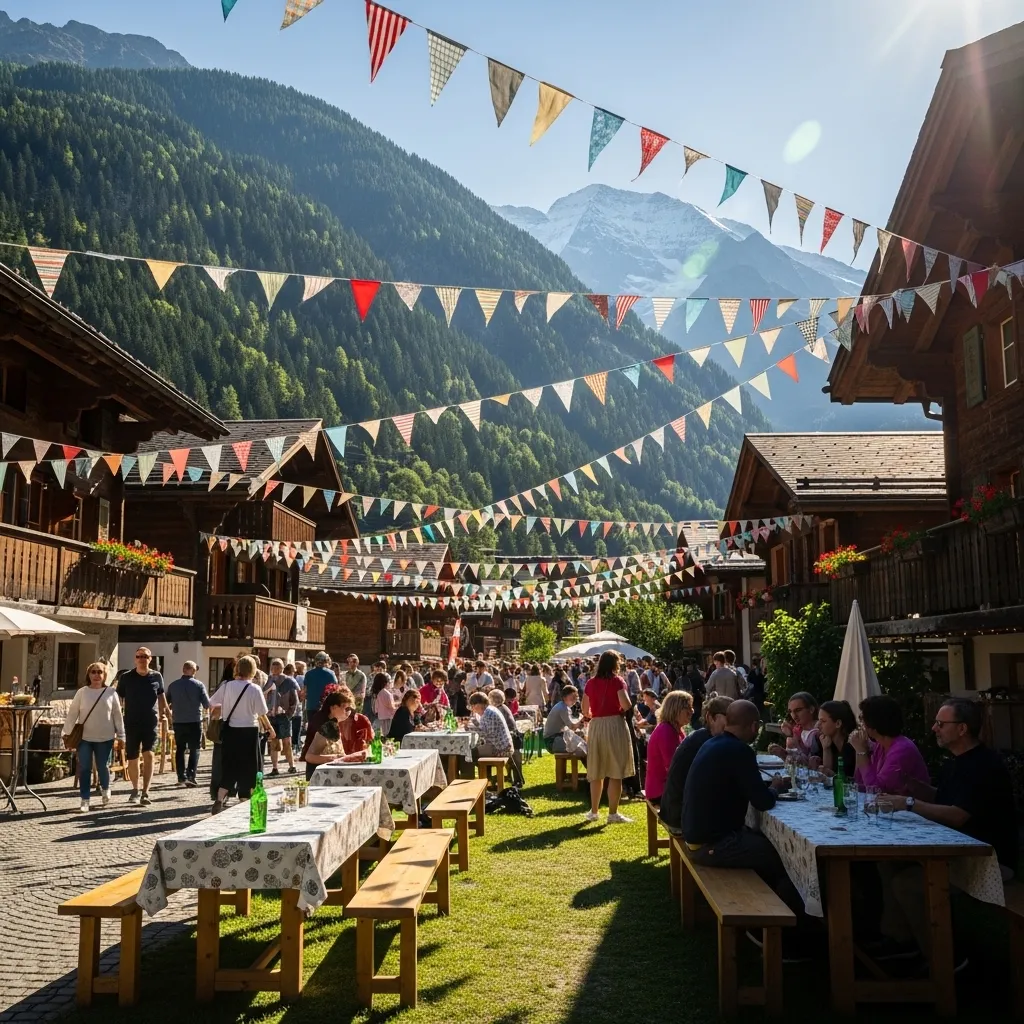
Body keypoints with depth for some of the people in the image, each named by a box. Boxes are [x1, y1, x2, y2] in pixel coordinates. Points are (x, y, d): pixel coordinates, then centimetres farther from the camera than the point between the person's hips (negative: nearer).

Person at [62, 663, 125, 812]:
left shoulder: (111, 693, 1)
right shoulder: (82, 692, 0)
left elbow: (117, 715, 3)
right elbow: (72, 713, 2)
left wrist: (121, 736, 3)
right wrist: (66, 733, -1)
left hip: (105, 738, 0)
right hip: (84, 738, 0)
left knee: (102, 767, 7)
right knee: (84, 769, -1)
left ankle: (105, 789, 36)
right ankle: (85, 800, 7)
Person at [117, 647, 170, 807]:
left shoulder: (156, 677, 2)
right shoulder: (125, 677, -1)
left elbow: (161, 697, 13)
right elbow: (118, 699, 4)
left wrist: (166, 713, 9)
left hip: (151, 722, 0)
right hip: (131, 723, 1)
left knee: (148, 754, -13)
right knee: (132, 758, 8)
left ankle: (145, 792, -12)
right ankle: (135, 789, 28)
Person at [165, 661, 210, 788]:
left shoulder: (173, 685, 0)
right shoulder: (199, 685, -8)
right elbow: (207, 704, -8)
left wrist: (171, 712, 28)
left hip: (178, 722, 3)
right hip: (195, 722, -3)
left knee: (180, 749, 15)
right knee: (194, 750, 4)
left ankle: (181, 776, 13)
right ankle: (190, 776, -7)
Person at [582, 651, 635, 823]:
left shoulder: (591, 682, 7)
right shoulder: (617, 681, -7)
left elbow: (585, 710, 9)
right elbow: (626, 704, -20)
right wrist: (624, 711, 2)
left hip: (595, 727, 5)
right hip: (615, 726, -5)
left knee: (596, 772, 14)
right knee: (616, 772, 1)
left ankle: (593, 811, 20)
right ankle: (613, 813, 2)